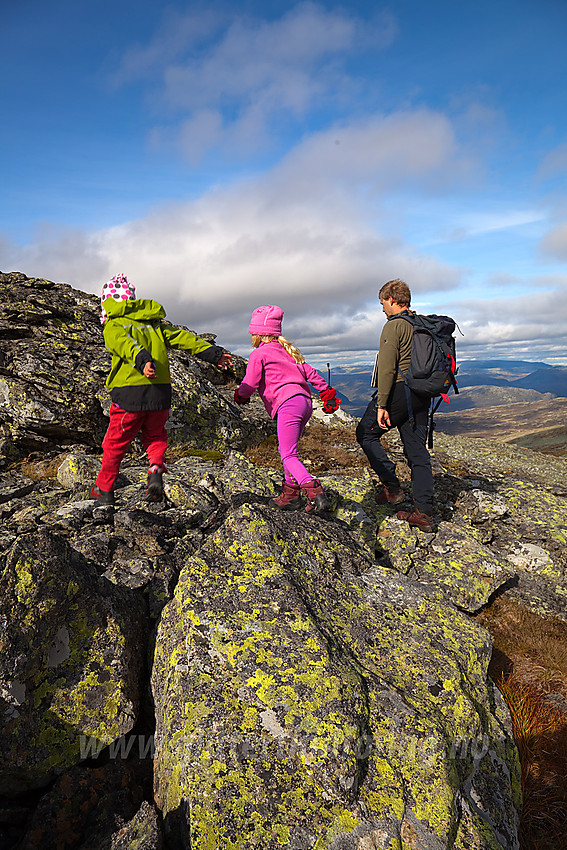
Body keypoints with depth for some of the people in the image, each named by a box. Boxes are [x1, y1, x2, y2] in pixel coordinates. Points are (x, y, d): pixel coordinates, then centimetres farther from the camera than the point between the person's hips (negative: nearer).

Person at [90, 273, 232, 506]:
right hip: (160, 393, 3)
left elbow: (127, 344, -18)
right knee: (155, 436, 24)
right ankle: (156, 470, -3)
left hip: (129, 393, -3)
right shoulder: (154, 323, 18)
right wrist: (213, 353, 11)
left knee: (115, 442, 14)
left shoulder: (113, 327, 4)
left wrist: (143, 362, -36)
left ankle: (104, 490, 28)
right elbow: (183, 338, 12)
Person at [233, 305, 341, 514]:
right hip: (305, 401, 9)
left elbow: (249, 384, 0)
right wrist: (327, 393, 26)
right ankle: (290, 495, 19)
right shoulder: (286, 350, 24)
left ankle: (315, 493, -22)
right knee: (287, 449, 18)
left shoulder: (259, 354, 2)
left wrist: (240, 396, 22)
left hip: (288, 403, -8)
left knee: (288, 455, -9)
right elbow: (309, 372, 23)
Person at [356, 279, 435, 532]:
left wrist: (381, 405, -18)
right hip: (421, 395, 8)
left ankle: (392, 487, 6)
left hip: (398, 390, -8)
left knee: (366, 433, 11)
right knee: (417, 451, 8)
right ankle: (424, 512, 10)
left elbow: (387, 369, -18)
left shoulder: (394, 326, -10)